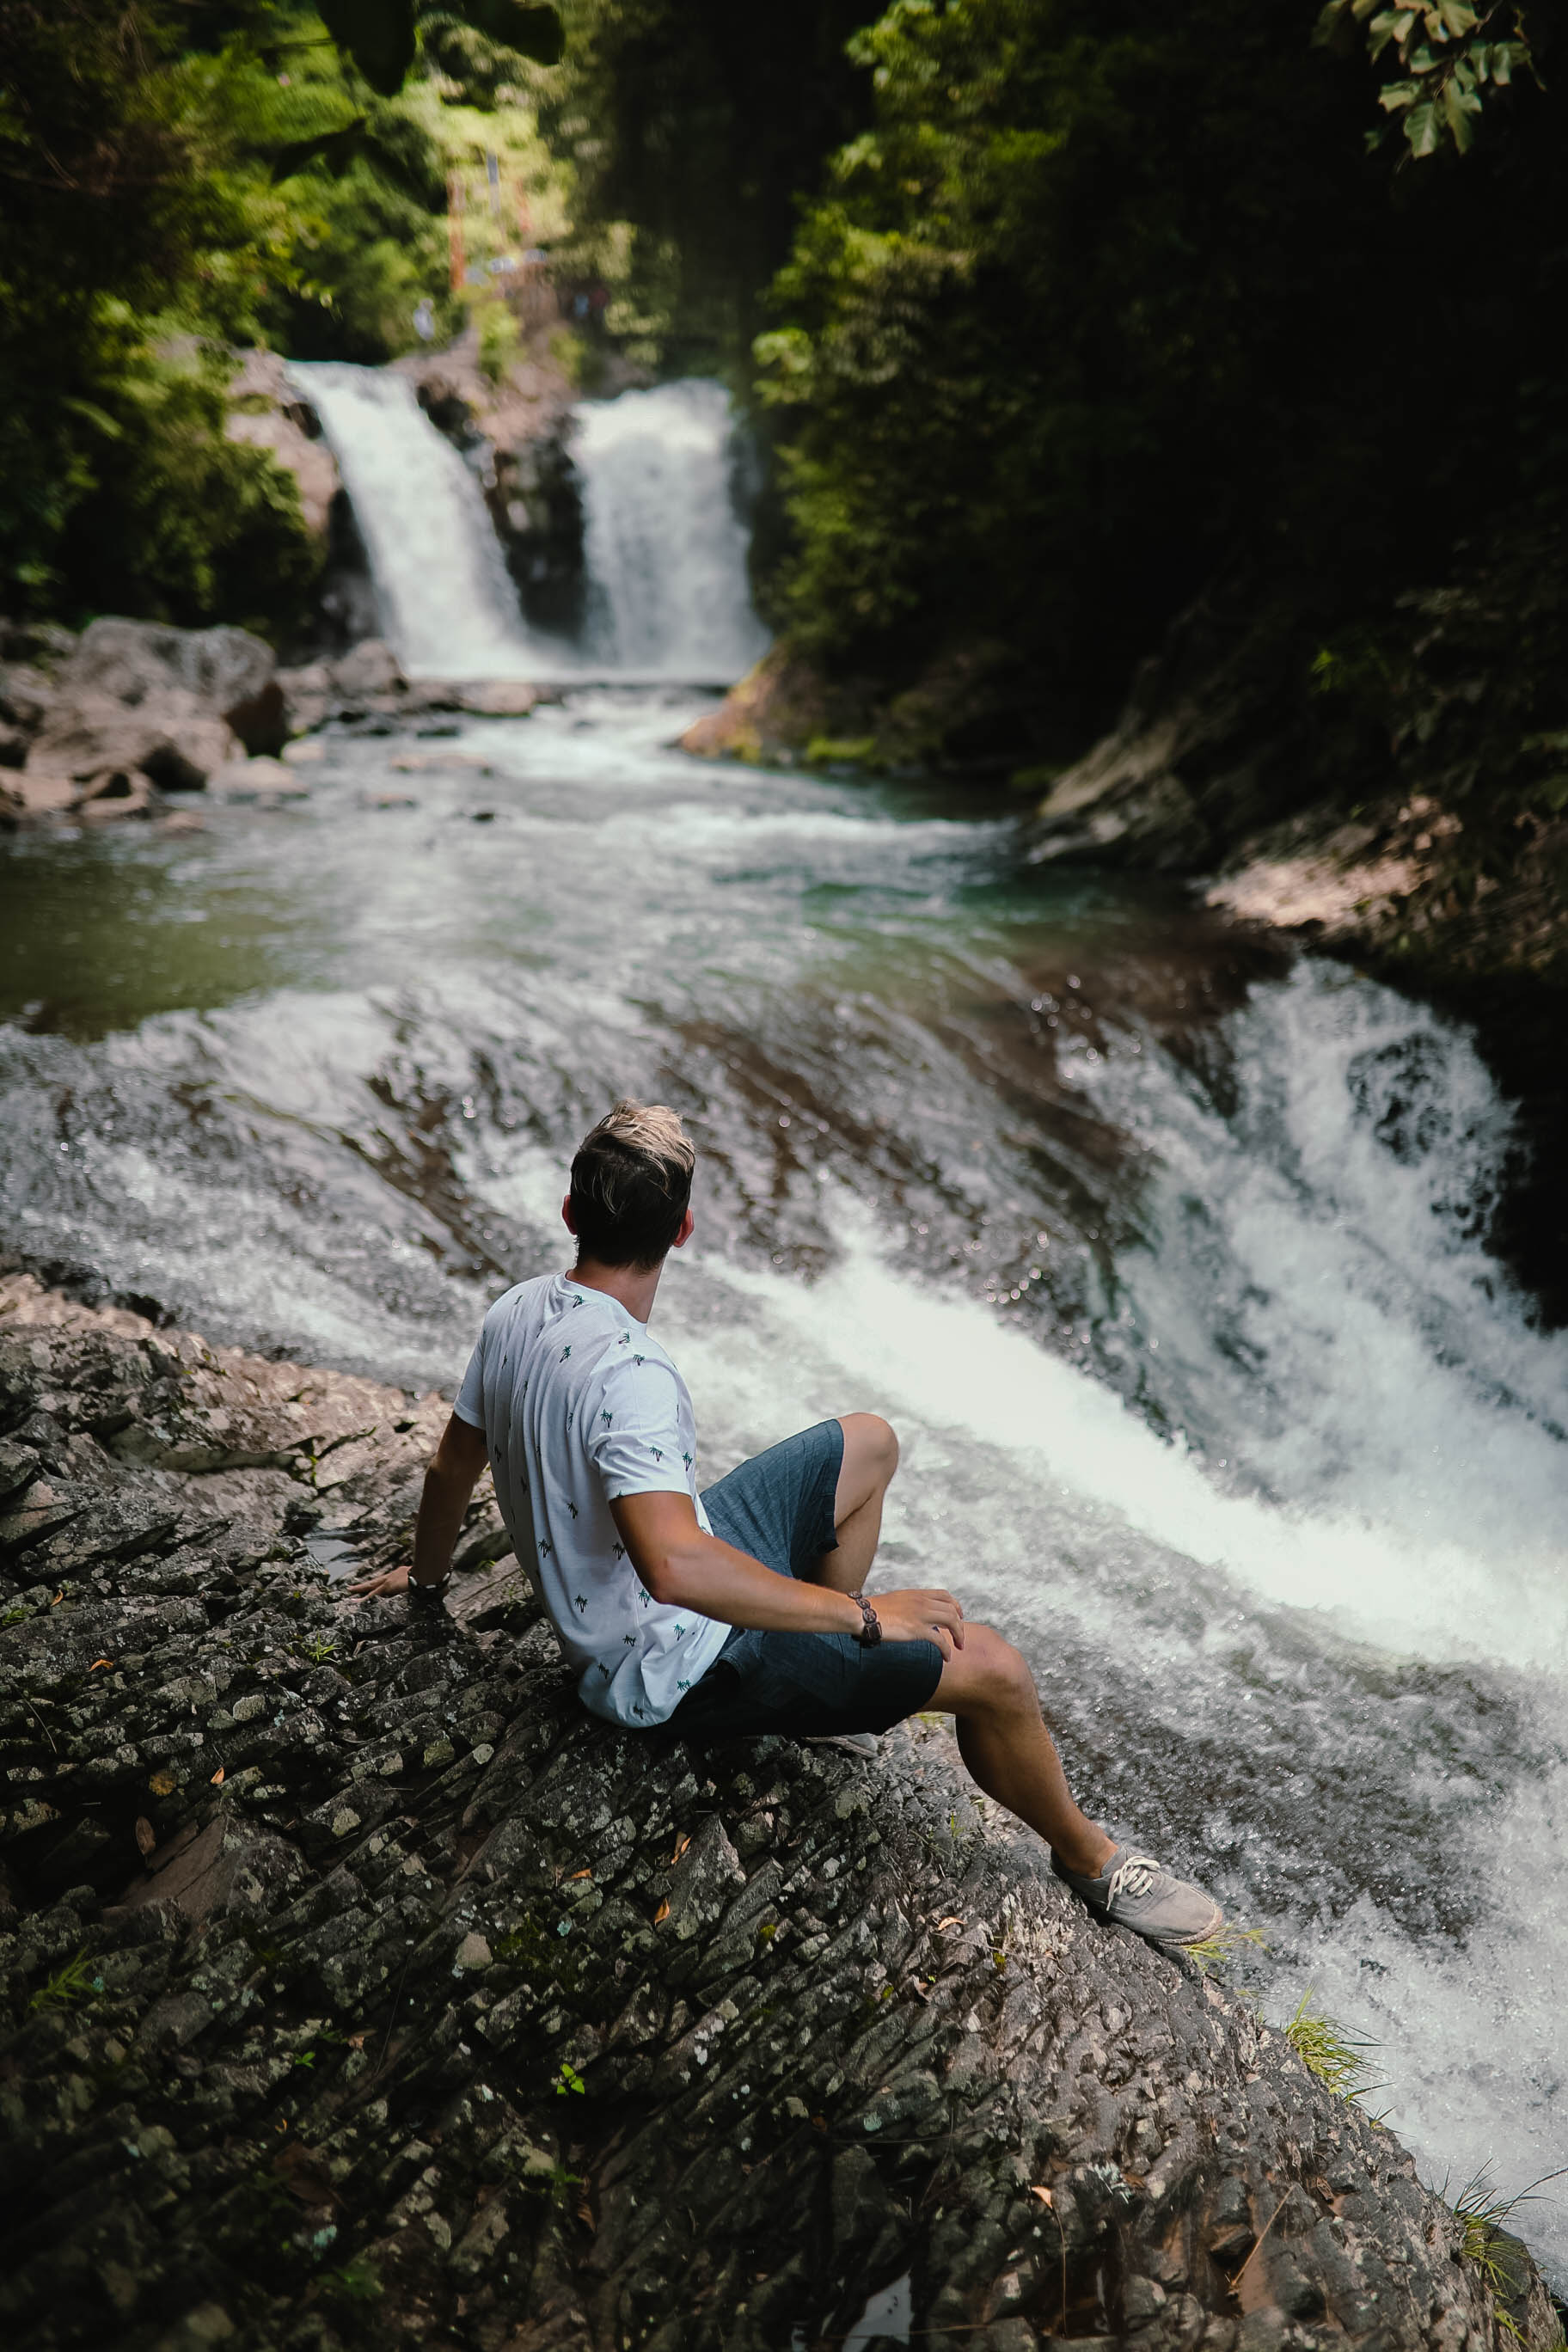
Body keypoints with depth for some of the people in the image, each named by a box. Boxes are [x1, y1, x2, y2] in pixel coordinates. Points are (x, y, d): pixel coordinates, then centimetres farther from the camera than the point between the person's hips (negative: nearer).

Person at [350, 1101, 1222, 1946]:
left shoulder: (516, 1313, -6)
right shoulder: (627, 1374, -34)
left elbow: (453, 1467, 9)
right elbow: (676, 1567, -45)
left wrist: (428, 1579, 28)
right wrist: (864, 1613, -35)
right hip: (681, 1667, -9)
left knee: (869, 1442, 18)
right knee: (990, 1668, -13)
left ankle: (829, 1679, 32)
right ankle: (1088, 1857, 16)